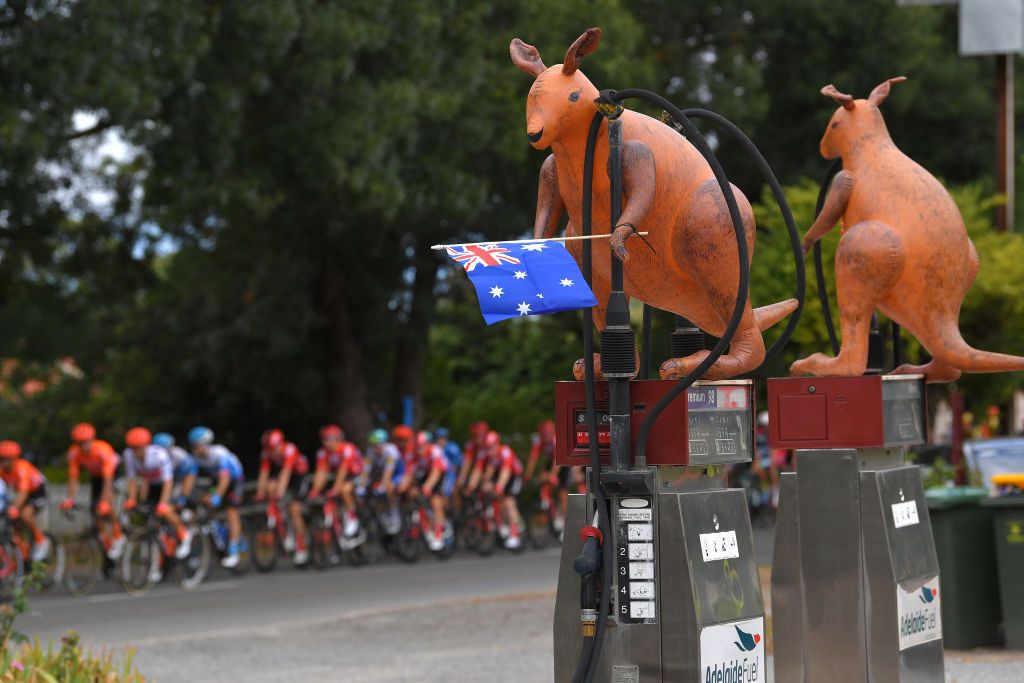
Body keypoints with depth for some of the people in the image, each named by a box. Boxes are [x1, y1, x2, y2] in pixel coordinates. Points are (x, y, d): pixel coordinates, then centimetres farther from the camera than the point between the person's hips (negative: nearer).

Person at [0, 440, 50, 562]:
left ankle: (41, 541, -8)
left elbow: (23, 493, -43)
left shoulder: (22, 468, -34)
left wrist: (14, 508, -56)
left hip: (37, 491, -7)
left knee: (25, 515, -29)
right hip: (18, 492, 7)